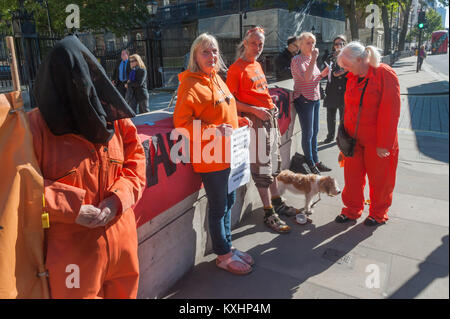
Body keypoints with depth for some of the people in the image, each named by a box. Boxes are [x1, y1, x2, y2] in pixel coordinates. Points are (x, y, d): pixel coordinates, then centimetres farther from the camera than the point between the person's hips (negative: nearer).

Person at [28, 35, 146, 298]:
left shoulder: (116, 117, 0)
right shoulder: (36, 125, -9)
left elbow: (136, 163, 2)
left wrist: (117, 200, -14)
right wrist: (72, 207, -18)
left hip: (121, 239, 3)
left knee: (123, 291, 20)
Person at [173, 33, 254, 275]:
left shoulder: (216, 78, 12)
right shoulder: (190, 84, -15)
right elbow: (181, 122, -19)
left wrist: (236, 121, 10)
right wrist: (213, 131, -27)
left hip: (227, 153, 9)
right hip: (210, 157, -9)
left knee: (229, 200, 19)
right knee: (219, 206, 5)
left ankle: (226, 246, 38)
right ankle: (223, 255, 25)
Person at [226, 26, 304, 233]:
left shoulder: (257, 65, 15)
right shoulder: (236, 68, -10)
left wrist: (272, 107, 11)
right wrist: (255, 110, -21)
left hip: (270, 117, 9)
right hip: (255, 119, -9)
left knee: (273, 163, 16)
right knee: (261, 167, -4)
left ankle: (277, 203, 31)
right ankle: (269, 214, 6)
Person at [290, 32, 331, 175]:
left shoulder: (311, 59, 15)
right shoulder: (297, 60, -10)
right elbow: (306, 77, -24)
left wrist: (322, 74, 5)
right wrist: (314, 59, -24)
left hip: (315, 99, 8)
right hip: (304, 99, -8)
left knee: (314, 131, 13)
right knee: (308, 133, -2)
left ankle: (316, 161, 23)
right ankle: (310, 163, 10)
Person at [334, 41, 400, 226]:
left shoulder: (385, 74, -14)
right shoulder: (352, 78, 5)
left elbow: (390, 111, -16)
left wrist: (384, 143, -17)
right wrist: (345, 134, 9)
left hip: (377, 141, -5)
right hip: (354, 139, 5)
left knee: (379, 178, 10)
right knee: (352, 176, 11)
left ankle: (378, 214, 30)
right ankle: (352, 210, 29)